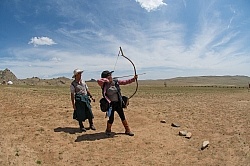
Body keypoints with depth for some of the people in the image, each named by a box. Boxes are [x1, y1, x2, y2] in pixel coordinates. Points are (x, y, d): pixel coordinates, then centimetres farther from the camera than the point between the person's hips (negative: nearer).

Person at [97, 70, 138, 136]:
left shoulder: (116, 82, 1)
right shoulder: (104, 85, -11)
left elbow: (125, 82, 5)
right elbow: (98, 80, -30)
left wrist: (133, 78, -1)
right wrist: (106, 80, -22)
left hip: (118, 103, 4)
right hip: (110, 104, -4)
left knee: (122, 117, 12)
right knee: (111, 119, 4)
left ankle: (127, 130, 26)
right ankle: (108, 130, 32)